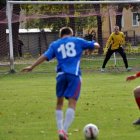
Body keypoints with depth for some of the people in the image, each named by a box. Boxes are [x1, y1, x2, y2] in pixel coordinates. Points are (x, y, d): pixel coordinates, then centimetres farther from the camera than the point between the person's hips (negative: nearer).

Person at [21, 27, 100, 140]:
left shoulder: (55, 45, 17)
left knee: (59, 102, 17)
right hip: (74, 74, -2)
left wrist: (32, 67, 9)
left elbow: (45, 56, 5)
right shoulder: (77, 41, 15)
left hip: (61, 74, 2)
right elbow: (96, 45, 21)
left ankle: (60, 130, 6)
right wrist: (95, 44, 45)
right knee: (72, 103, -8)